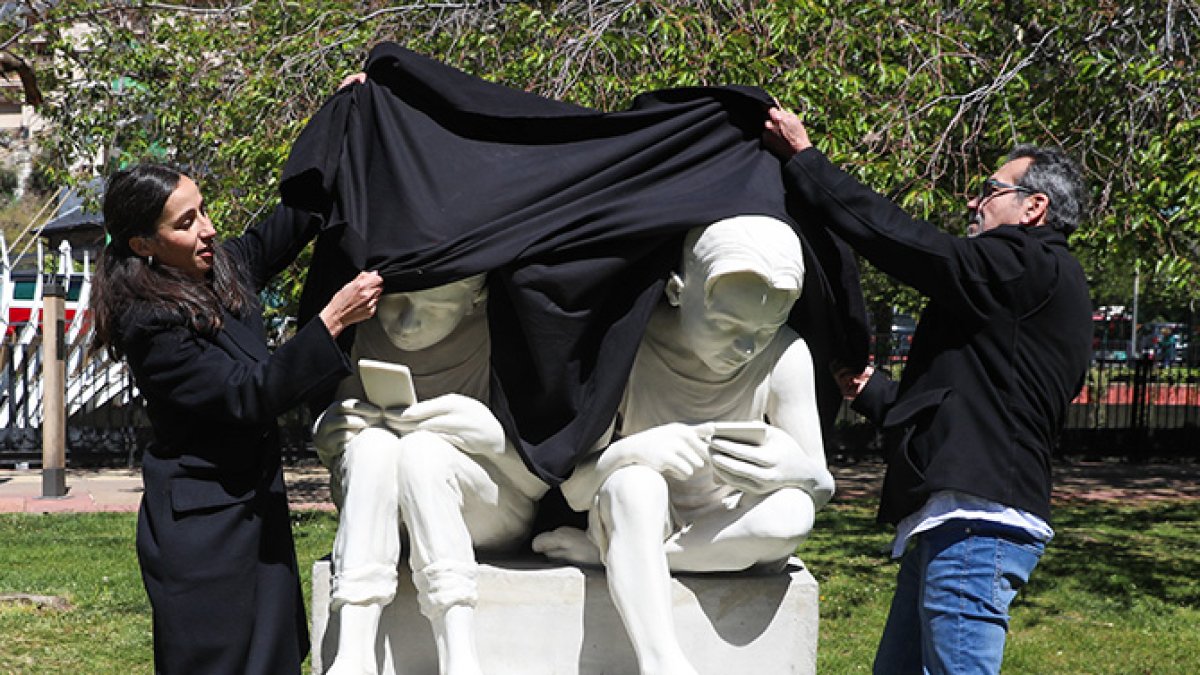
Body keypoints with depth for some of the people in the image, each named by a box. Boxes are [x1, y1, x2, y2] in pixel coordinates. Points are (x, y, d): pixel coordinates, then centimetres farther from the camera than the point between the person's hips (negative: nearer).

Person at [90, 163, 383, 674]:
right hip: (200, 530, -8)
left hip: (257, 510, 8)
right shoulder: (150, 325, -19)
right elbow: (249, 395, -23)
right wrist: (332, 321, -25)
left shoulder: (223, 269, 4)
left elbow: (288, 226, 17)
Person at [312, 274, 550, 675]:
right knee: (373, 444, -28)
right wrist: (329, 441, -18)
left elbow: (541, 481, -12)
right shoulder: (365, 335, -4)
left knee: (424, 448, -31)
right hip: (378, 513, 3)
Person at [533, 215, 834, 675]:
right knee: (635, 481, -35)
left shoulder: (785, 356, -15)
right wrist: (630, 450, -40)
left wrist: (798, 472, -38)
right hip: (636, 526, -2)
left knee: (791, 512, -32)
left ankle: (598, 551, -20)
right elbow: (574, 490, -17)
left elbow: (823, 487, -11)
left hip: (723, 535, 2)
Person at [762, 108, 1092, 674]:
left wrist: (803, 159, -5)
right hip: (949, 523, 11)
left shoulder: (1033, 266, -7)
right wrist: (869, 390, 31)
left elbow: (900, 239, -13)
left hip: (976, 523, -11)